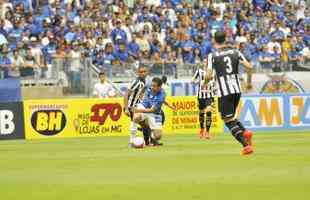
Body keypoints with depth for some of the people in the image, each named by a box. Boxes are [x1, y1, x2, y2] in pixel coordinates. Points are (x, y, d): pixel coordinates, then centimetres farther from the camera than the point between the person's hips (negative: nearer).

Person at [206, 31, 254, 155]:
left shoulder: (212, 56, -5)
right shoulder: (235, 52, 7)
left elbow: (209, 76, -12)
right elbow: (249, 67, 1)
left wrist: (206, 82, 11)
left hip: (224, 92, -5)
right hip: (237, 89, 5)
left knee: (228, 120, 0)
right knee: (231, 117, 23)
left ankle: (246, 144, -15)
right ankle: (245, 132, -4)